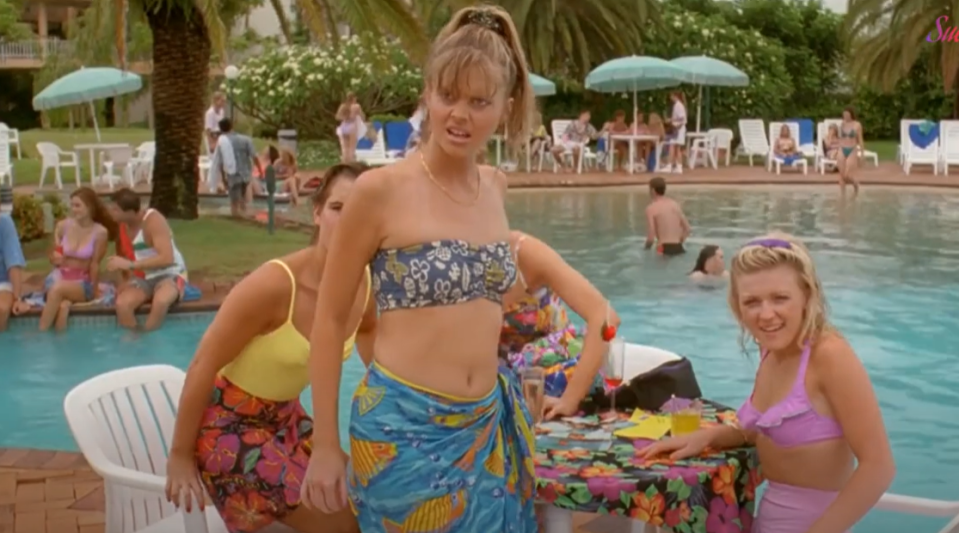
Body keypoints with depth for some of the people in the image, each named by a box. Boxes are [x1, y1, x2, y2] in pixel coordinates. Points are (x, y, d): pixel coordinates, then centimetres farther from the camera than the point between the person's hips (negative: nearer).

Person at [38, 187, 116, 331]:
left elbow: (95, 264, -6)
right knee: (63, 305, -34)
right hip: (58, 277, 2)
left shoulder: (100, 232, -11)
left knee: (58, 289, -34)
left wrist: (94, 291, -3)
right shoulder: (62, 226, -2)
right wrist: (55, 259, -13)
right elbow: (53, 258, 9)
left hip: (83, 283, -2)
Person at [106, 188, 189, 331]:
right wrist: (126, 280, -5)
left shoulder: (153, 220, -21)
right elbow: (122, 256, 14)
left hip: (170, 275, -5)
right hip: (142, 278, 5)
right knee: (122, 303, -28)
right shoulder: (120, 225, -3)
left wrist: (131, 265, -33)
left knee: (161, 301, -39)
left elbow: (167, 258, -31)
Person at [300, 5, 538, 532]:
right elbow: (329, 318, -5)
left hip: (489, 426, 6)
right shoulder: (381, 189, -11)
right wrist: (325, 445, -5)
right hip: (403, 427, -5)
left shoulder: (496, 186, 5)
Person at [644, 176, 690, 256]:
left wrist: (646, 249, 8)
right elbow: (687, 229, 13)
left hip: (664, 250, -6)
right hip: (678, 248, 6)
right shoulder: (675, 204, 12)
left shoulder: (651, 208, -5)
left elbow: (651, 238, -10)